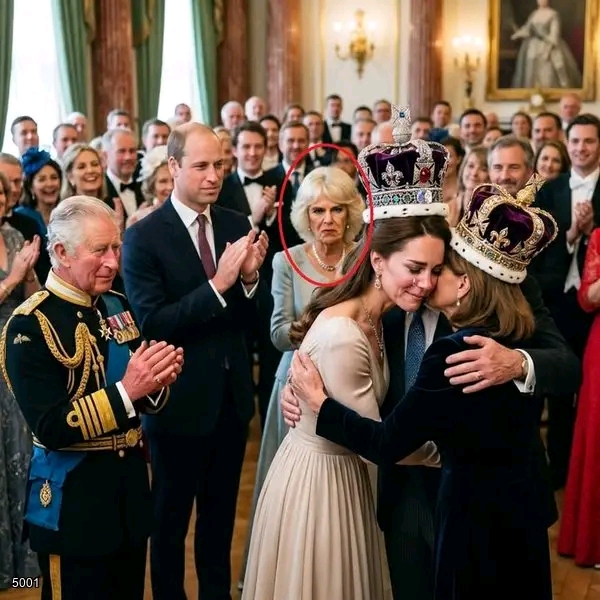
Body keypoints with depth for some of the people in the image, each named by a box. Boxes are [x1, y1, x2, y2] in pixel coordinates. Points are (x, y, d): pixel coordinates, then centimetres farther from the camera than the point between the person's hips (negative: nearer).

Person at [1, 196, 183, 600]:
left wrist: (157, 381, -10)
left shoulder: (117, 306, 5)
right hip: (73, 503, -7)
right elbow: (50, 429, -22)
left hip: (131, 487, 7)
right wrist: (126, 391, -28)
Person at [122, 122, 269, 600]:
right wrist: (217, 284, -30)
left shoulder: (237, 226, 0)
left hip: (232, 396, 5)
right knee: (170, 518, 14)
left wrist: (250, 278, -18)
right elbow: (150, 324, -21)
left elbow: (252, 315, 3)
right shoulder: (143, 237, -15)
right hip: (180, 401, -5)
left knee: (220, 515, 22)